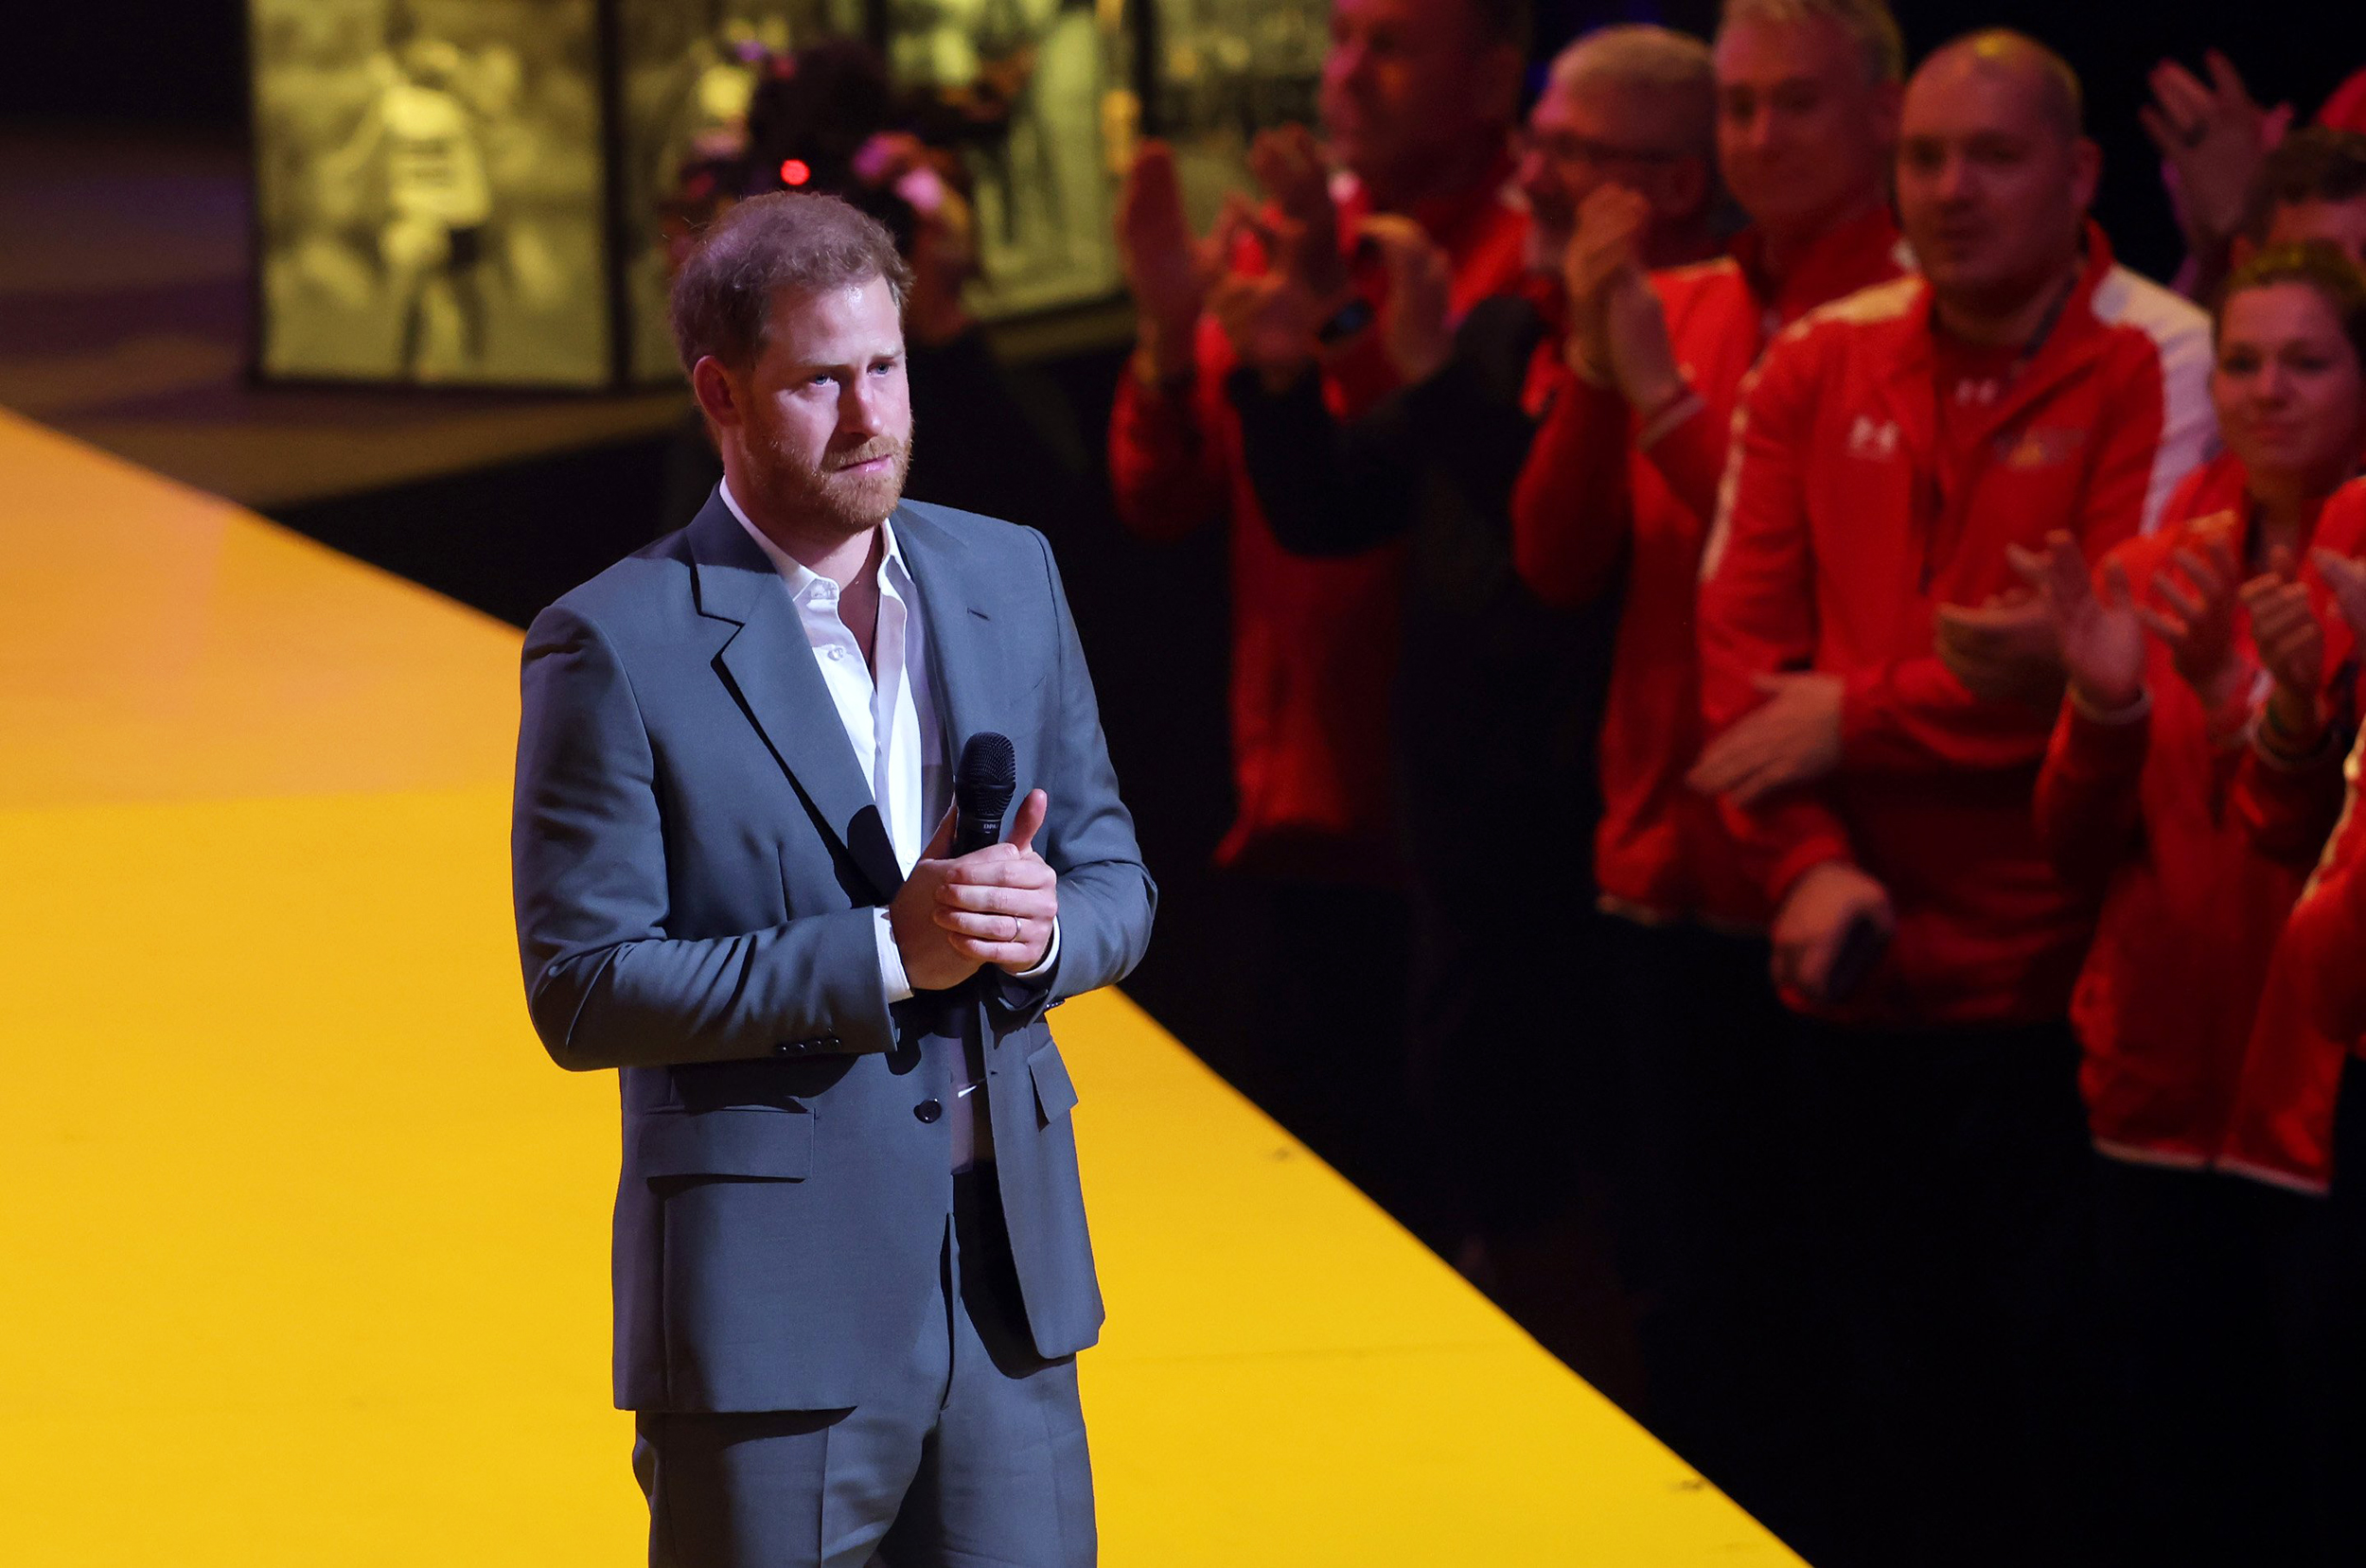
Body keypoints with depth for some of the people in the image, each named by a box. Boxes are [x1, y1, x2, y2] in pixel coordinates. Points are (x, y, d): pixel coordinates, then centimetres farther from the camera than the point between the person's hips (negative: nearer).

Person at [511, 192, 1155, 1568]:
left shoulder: (1009, 578, 7)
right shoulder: (617, 647, -9)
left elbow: (1114, 876, 13)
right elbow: (582, 991, -13)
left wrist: (1041, 925, -12)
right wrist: (886, 952, -21)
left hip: (1011, 1285, 5)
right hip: (774, 1303, -5)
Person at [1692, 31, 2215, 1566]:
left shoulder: (2163, 365, -8)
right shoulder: (1819, 366, 7)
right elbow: (1742, 634, 3)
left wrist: (1858, 714, -12)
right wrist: (1806, 863, -11)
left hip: (2058, 985, -5)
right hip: (1864, 980, 5)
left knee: (2046, 1397, 0)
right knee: (1893, 1394, 13)